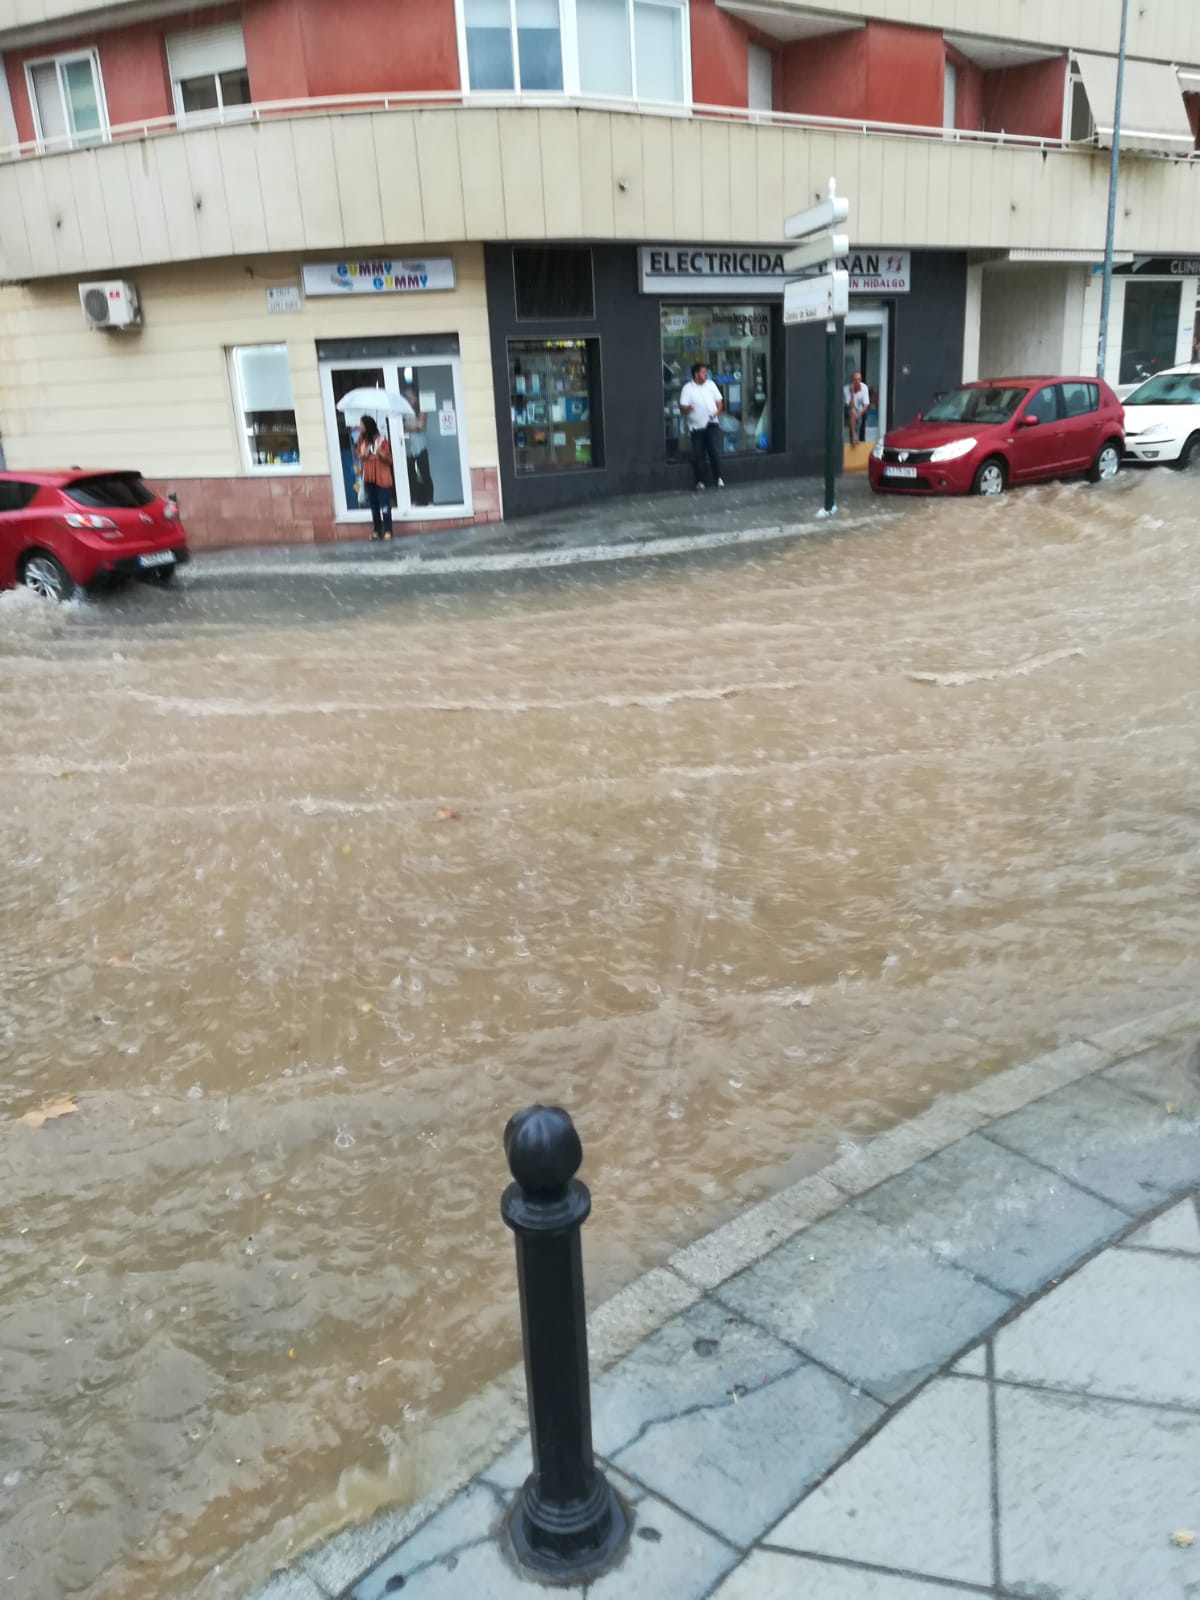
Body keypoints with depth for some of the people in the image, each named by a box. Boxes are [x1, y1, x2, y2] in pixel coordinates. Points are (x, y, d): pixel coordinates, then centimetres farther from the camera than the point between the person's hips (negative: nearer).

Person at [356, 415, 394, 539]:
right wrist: (362, 457, -6)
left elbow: (389, 459, -5)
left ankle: (387, 530, 0)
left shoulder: (381, 439, -10)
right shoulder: (361, 439, 5)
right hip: (368, 477, 5)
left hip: (381, 477, -5)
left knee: (384, 505, -6)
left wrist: (380, 453, -25)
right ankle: (376, 530, 15)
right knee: (373, 505, 9)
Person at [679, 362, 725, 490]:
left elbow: (719, 402, 12)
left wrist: (717, 412, -8)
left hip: (712, 424, 2)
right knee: (698, 455, 2)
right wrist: (687, 408, -32)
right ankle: (700, 481, 10)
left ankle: (718, 478, 0)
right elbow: (682, 407, -8)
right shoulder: (687, 388, -3)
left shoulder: (711, 384, 8)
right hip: (696, 427, -2)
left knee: (715, 452, -8)